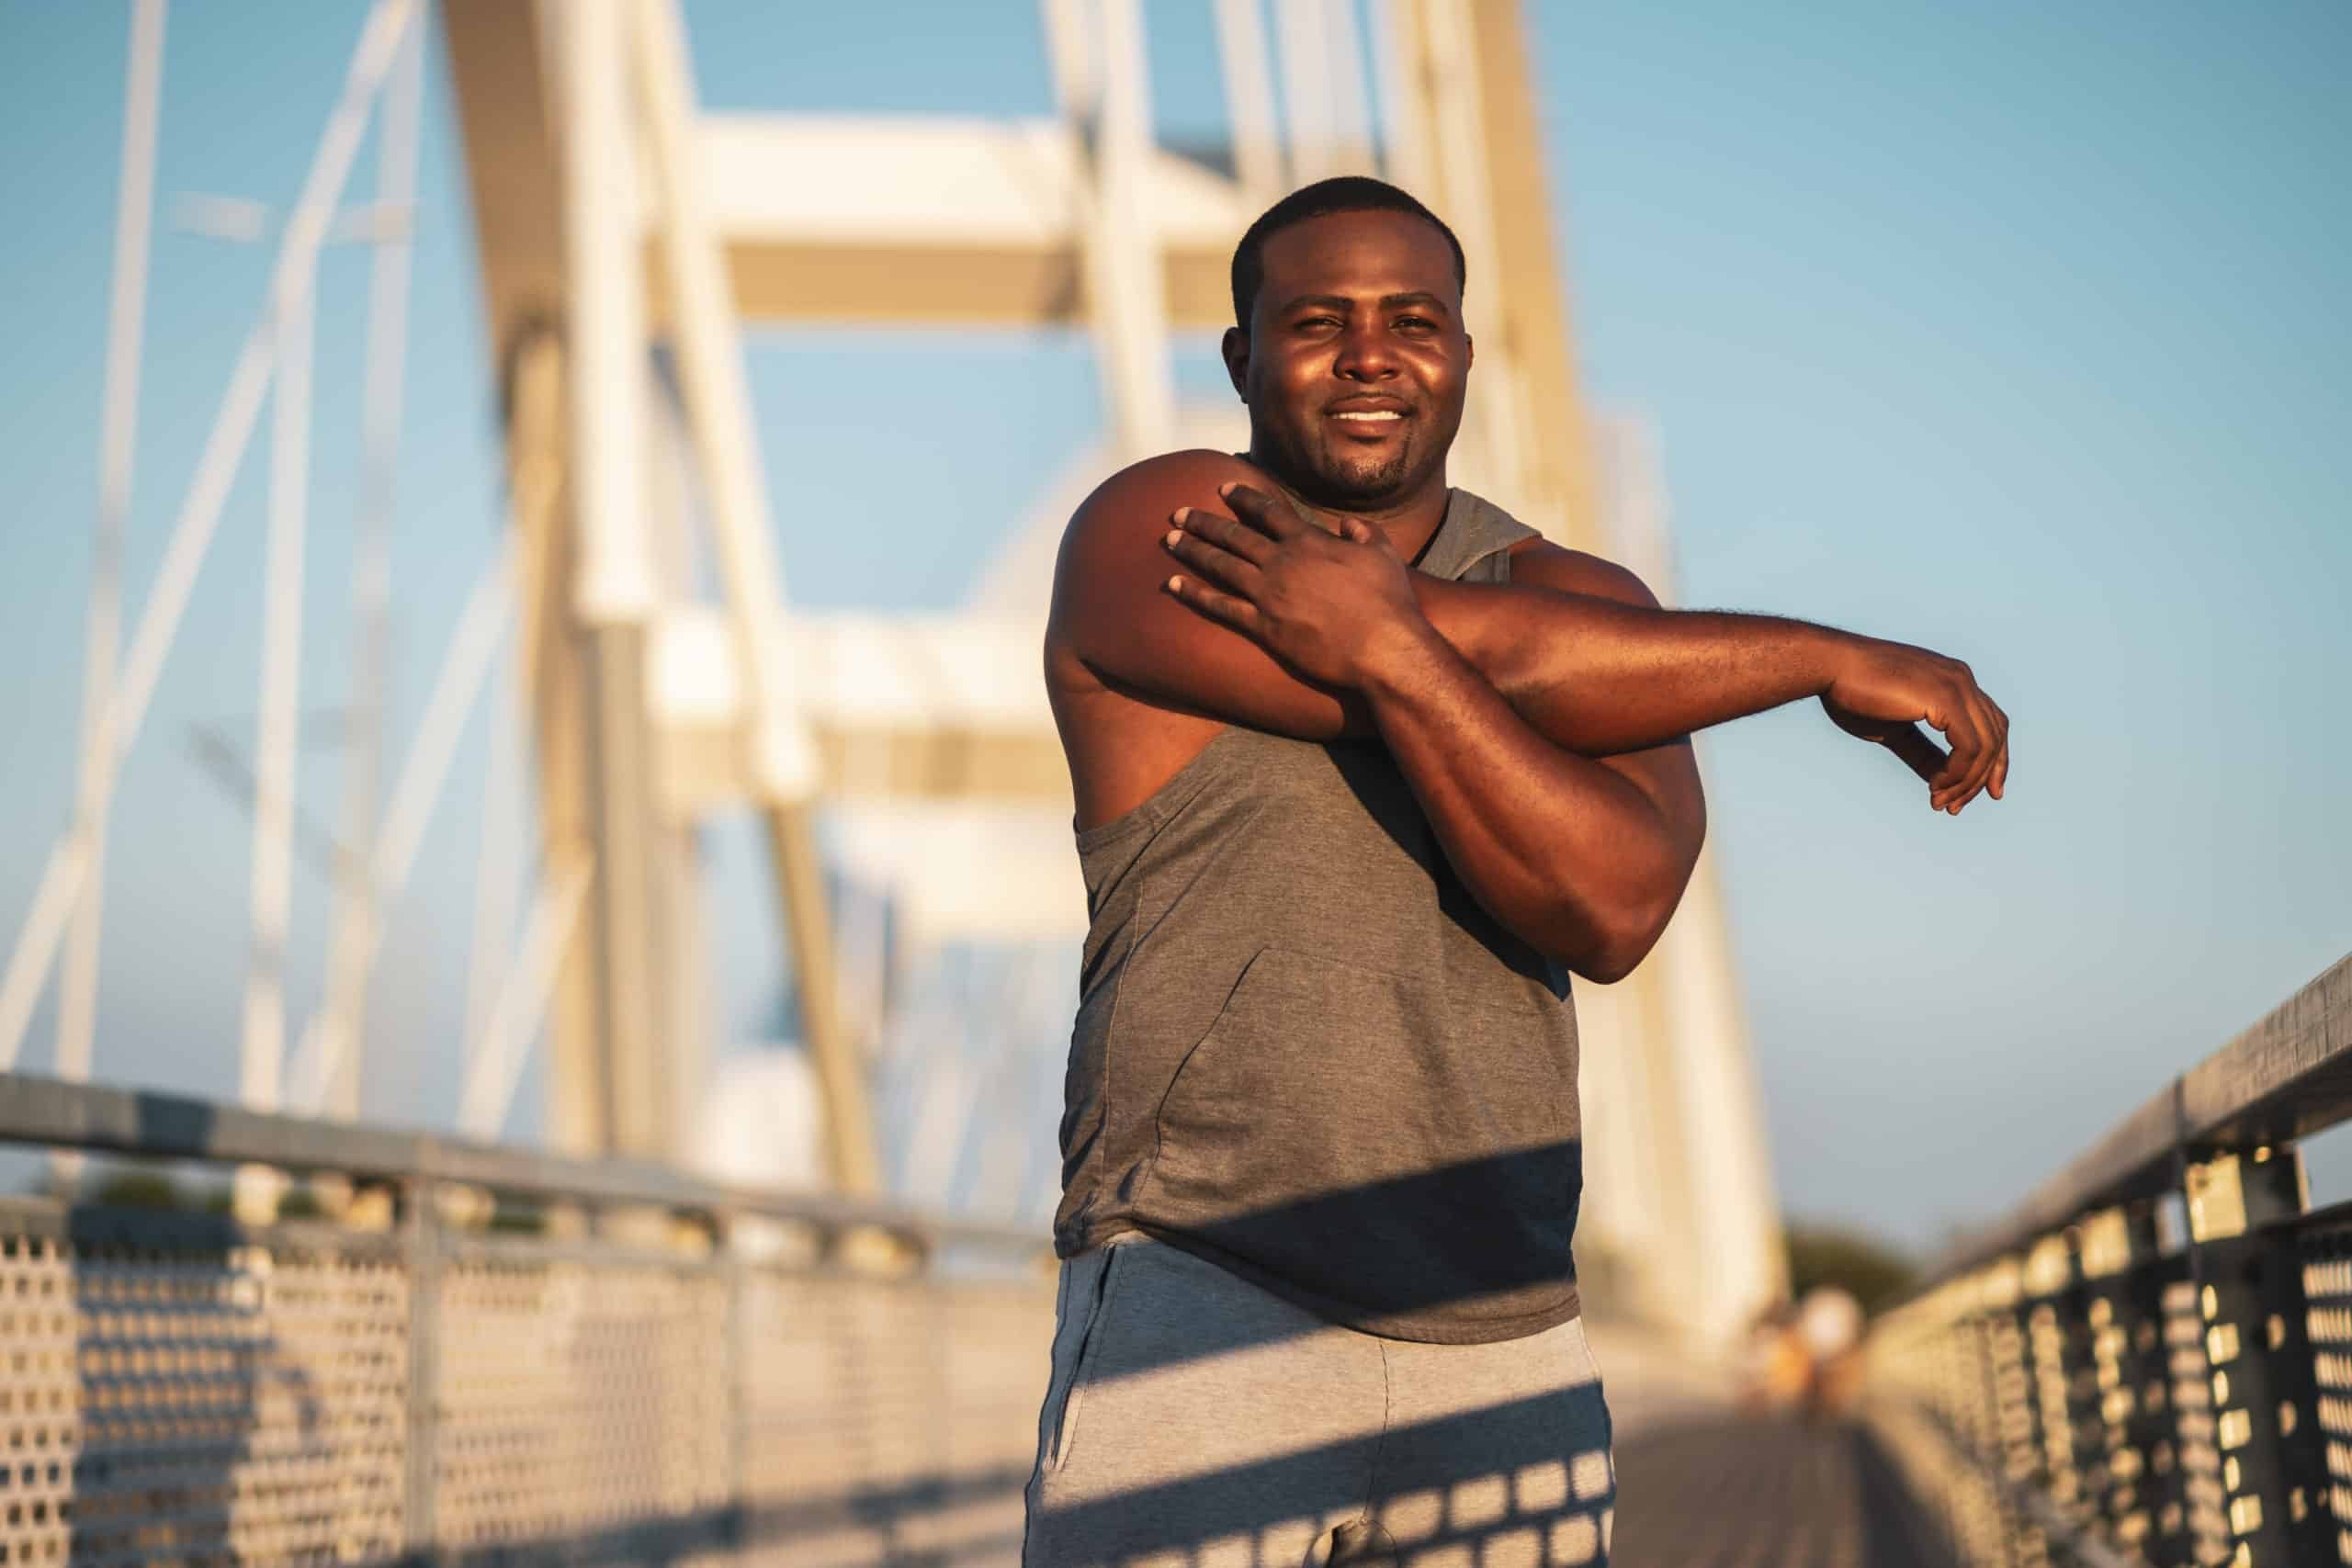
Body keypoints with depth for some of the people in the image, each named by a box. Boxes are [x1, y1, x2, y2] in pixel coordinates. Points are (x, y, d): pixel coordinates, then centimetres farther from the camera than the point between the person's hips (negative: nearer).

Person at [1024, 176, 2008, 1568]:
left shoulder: (1587, 601, 11)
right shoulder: (1149, 540, -2)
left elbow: (1614, 905, -9)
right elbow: (1512, 667, -13)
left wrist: (1389, 650, -18)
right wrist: (1834, 661, -4)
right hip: (1203, 1309, -4)